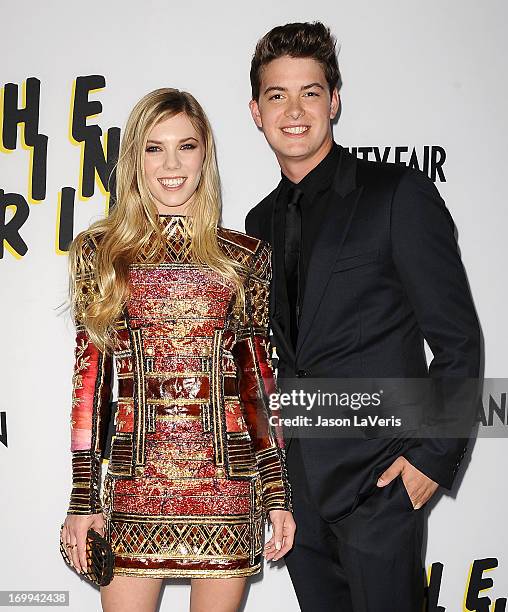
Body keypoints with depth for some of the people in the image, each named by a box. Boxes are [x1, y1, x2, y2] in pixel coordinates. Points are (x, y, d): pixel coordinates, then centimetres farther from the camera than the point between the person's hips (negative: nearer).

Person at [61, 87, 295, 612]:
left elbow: (258, 380, 7)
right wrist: (83, 498, 0)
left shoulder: (245, 256, 5)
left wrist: (278, 494, 5)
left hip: (228, 482, 1)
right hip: (134, 484, 0)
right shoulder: (100, 251, 4)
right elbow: (89, 377, 3)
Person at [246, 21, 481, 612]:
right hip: (296, 477, 6)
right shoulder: (261, 221, 12)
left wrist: (436, 454, -12)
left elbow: (457, 339, -9)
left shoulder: (399, 193, -8)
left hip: (378, 476, -6)